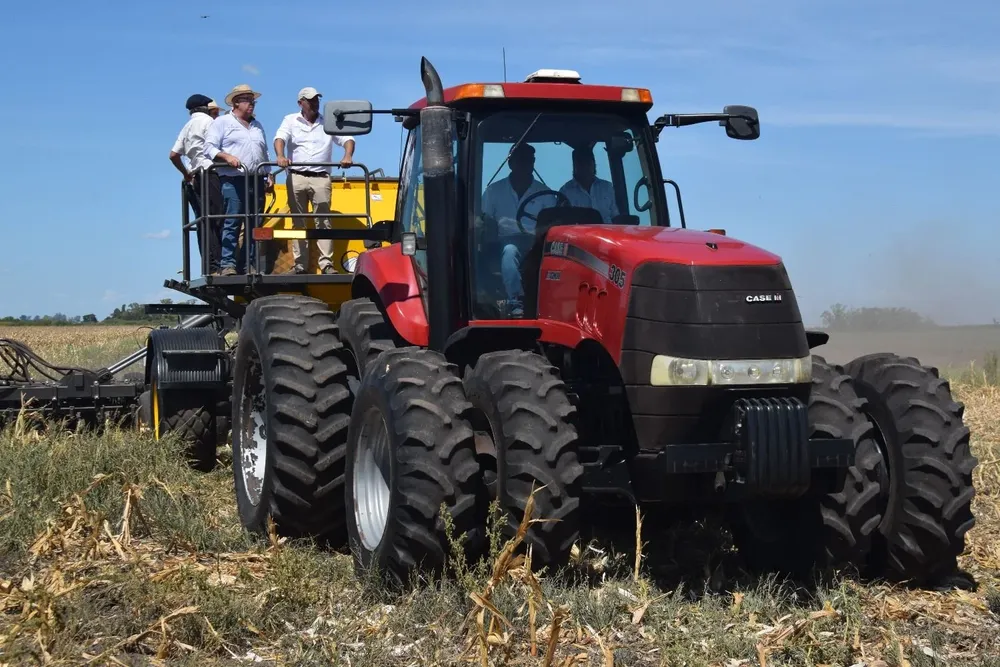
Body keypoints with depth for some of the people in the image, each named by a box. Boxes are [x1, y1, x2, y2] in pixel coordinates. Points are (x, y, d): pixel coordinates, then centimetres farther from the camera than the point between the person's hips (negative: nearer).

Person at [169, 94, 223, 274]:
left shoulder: (187, 126, 22)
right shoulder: (207, 121, -1)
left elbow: (173, 154, 18)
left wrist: (186, 174, 22)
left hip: (195, 177, 9)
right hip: (209, 174, -8)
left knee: (204, 224, 4)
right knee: (217, 221, -14)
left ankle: (207, 266, 0)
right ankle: (215, 265, -22)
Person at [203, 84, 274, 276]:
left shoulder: (257, 125, 24)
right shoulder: (222, 122, 6)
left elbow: (265, 153, 27)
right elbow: (209, 148, -2)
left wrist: (270, 176, 17)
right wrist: (226, 156, -18)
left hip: (257, 180, 6)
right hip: (233, 181, -6)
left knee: (254, 224, 2)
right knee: (232, 223, -11)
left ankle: (249, 265, 5)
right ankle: (227, 264, -11)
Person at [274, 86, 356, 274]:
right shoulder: (290, 121, 11)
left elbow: (347, 139, 4)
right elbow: (280, 138, -6)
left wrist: (348, 155, -17)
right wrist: (280, 156, -27)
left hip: (321, 178, 0)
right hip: (296, 177, 0)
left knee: (323, 221, -5)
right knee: (298, 222, 2)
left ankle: (327, 263, -8)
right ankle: (300, 264, 5)